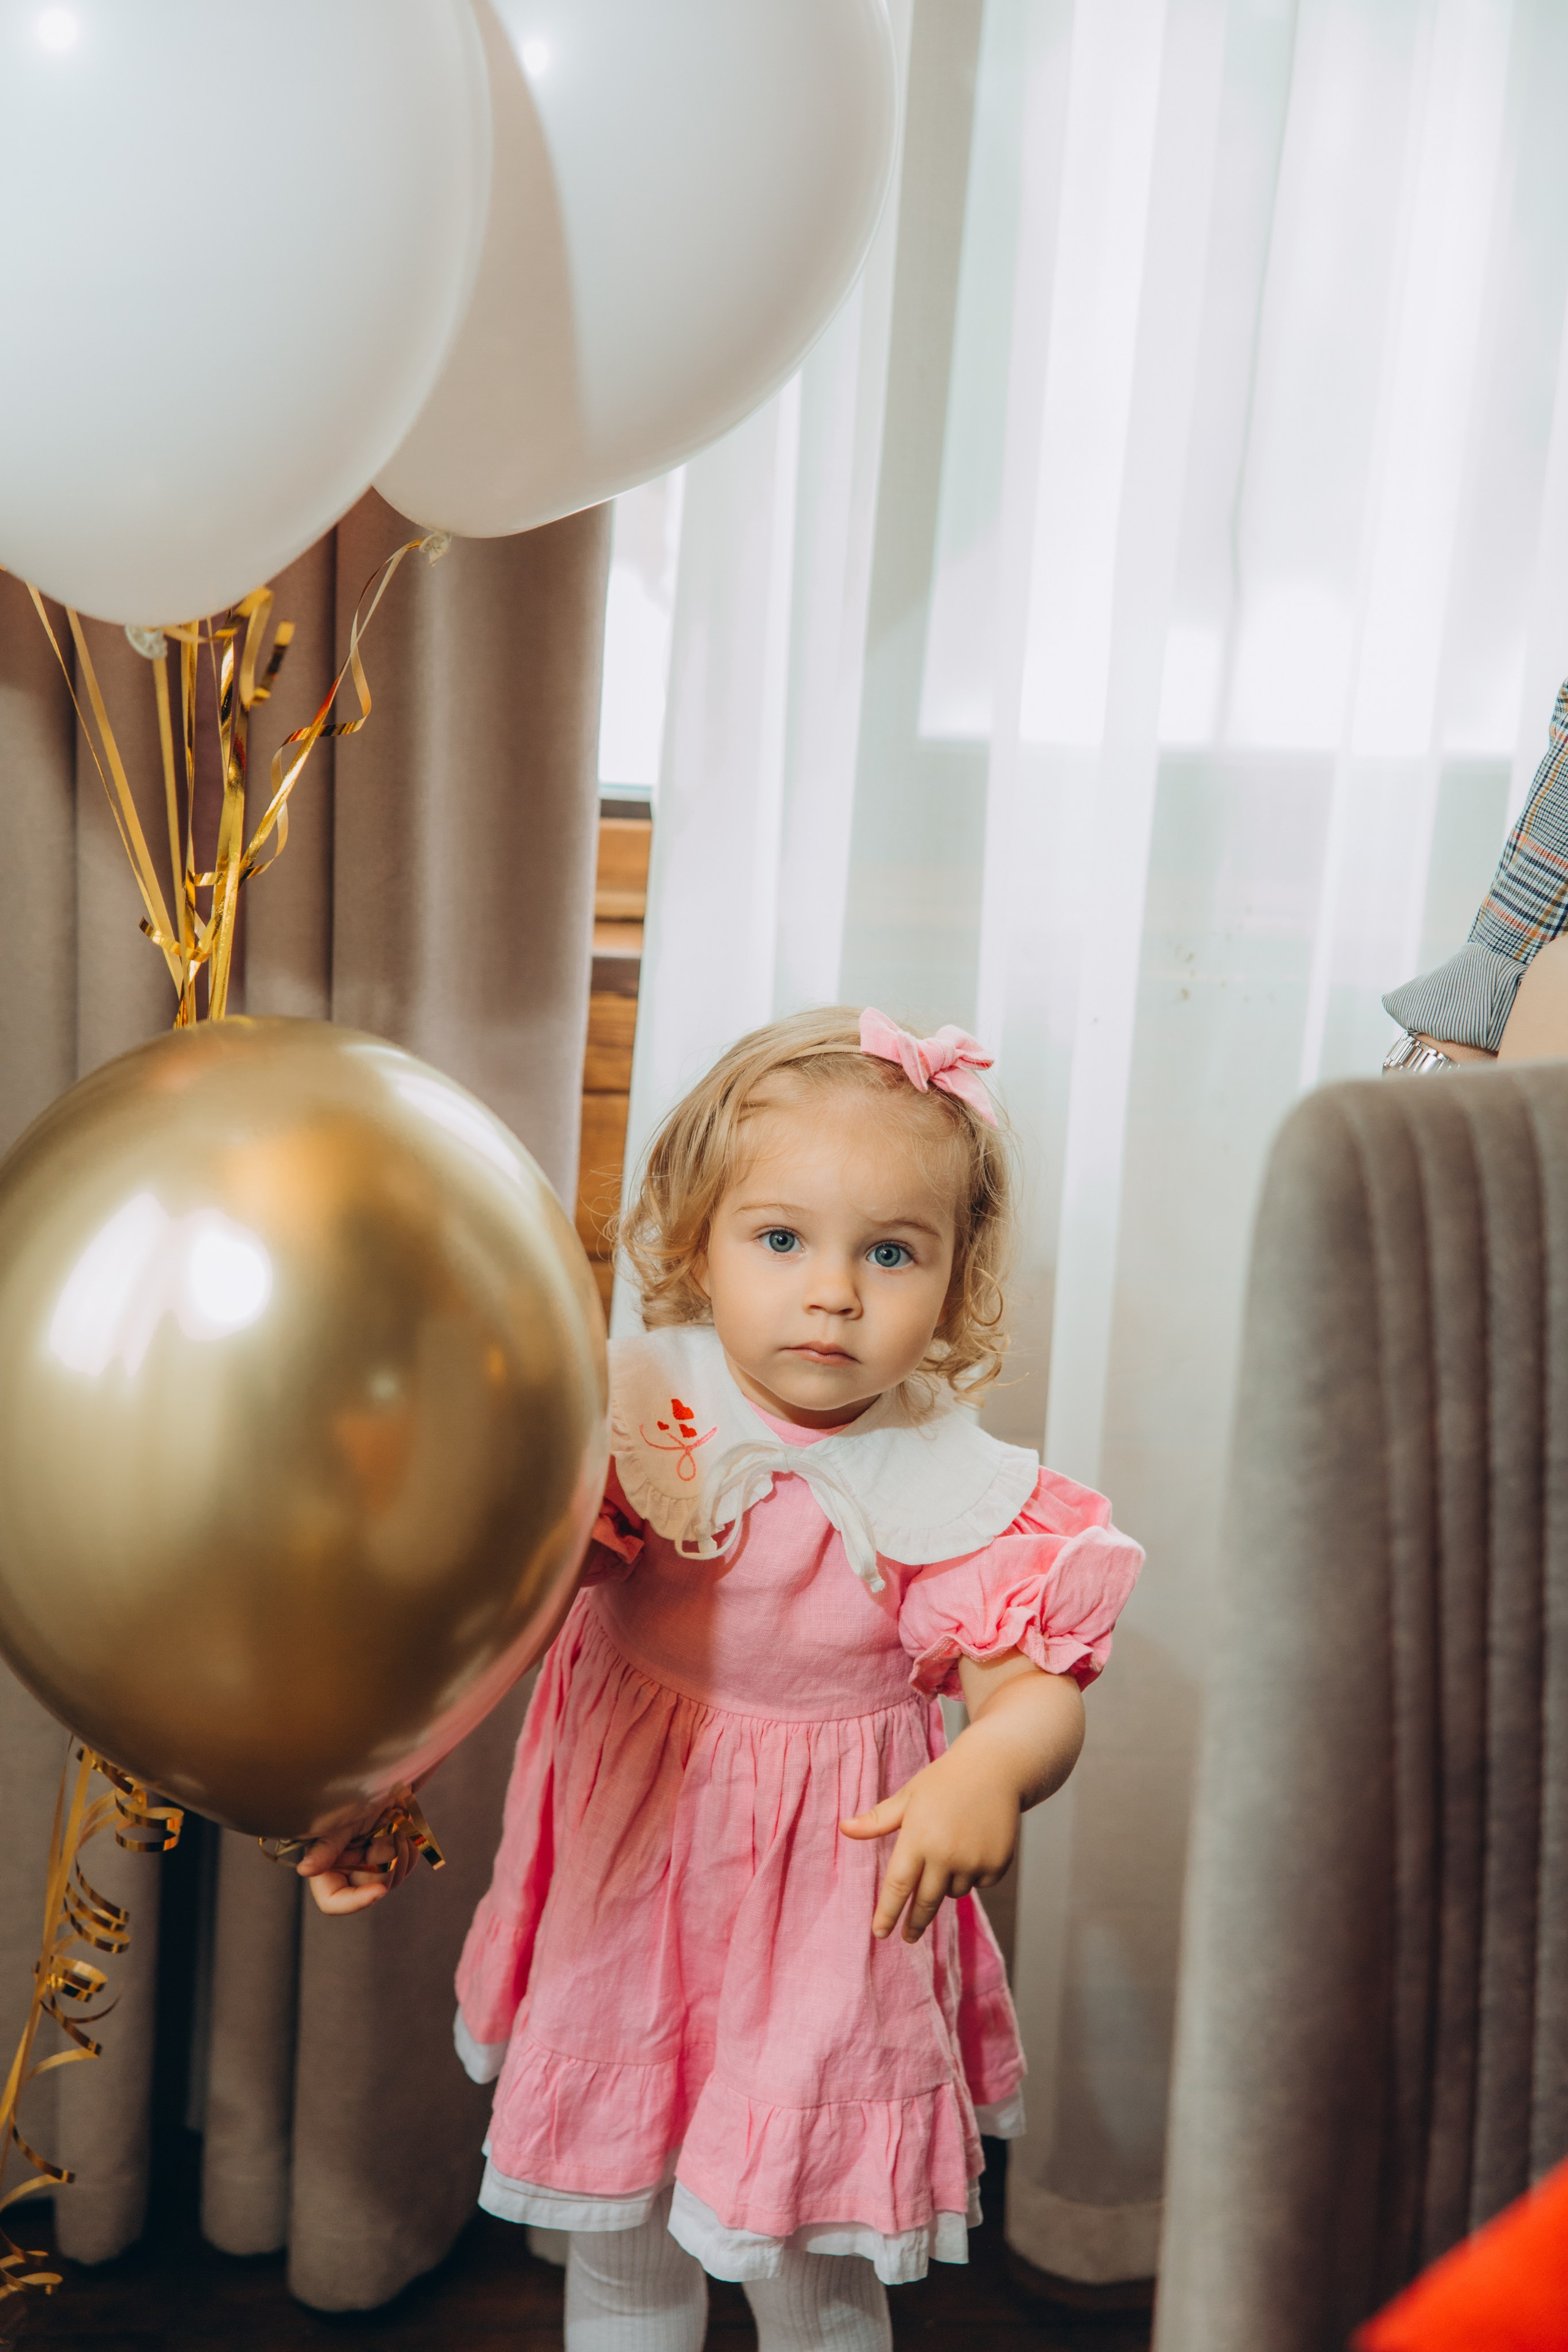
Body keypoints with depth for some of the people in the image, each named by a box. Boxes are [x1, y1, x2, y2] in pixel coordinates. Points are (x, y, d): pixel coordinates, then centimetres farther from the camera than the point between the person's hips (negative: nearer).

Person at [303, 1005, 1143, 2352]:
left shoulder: (960, 1495, -15)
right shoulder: (637, 1420, -14)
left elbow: (1042, 1694, -15)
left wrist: (989, 1774, -38)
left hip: (826, 1917, -1)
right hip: (623, 1881, 2)